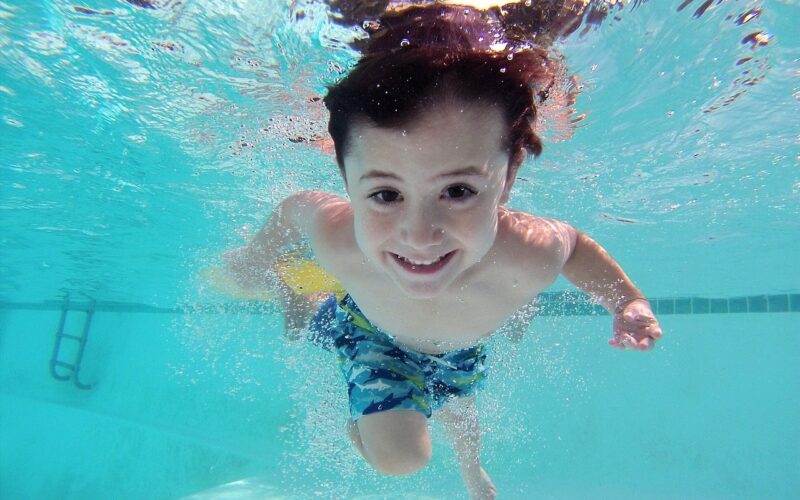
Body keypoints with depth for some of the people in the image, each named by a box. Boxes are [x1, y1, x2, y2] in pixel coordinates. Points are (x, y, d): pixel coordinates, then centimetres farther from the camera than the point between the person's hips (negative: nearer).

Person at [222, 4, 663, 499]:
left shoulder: (532, 255, -44)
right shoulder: (333, 235, -45)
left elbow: (577, 242, -18)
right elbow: (293, 208, -20)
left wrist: (629, 300, -29)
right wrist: (260, 255, -5)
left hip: (461, 350, 3)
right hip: (374, 331, -2)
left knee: (457, 408, 30)